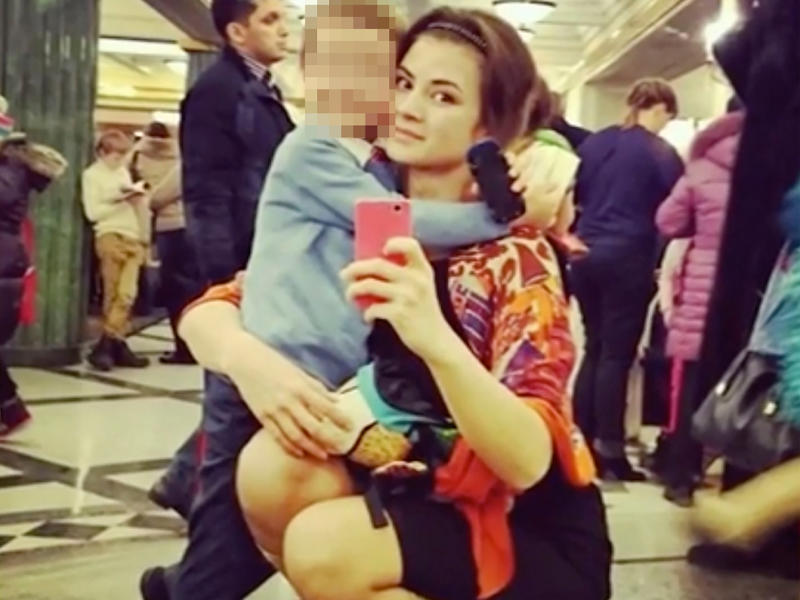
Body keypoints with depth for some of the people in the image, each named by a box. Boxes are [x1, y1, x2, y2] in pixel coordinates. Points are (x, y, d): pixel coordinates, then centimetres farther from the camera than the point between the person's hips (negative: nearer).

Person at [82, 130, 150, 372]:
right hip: (109, 237, -5)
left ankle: (107, 346, -2)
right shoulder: (92, 174, 3)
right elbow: (93, 211, -7)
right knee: (113, 295, -4)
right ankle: (116, 346, -1)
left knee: (127, 293, -4)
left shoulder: (123, 172, 21)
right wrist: (121, 200, -10)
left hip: (133, 237, 5)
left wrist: (138, 196, 8)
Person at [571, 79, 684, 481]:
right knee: (617, 355, -2)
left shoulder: (593, 143, 10)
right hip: (628, 258, -6)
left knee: (594, 349, 13)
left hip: (587, 255, 6)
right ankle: (610, 454, 3)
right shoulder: (661, 153, -6)